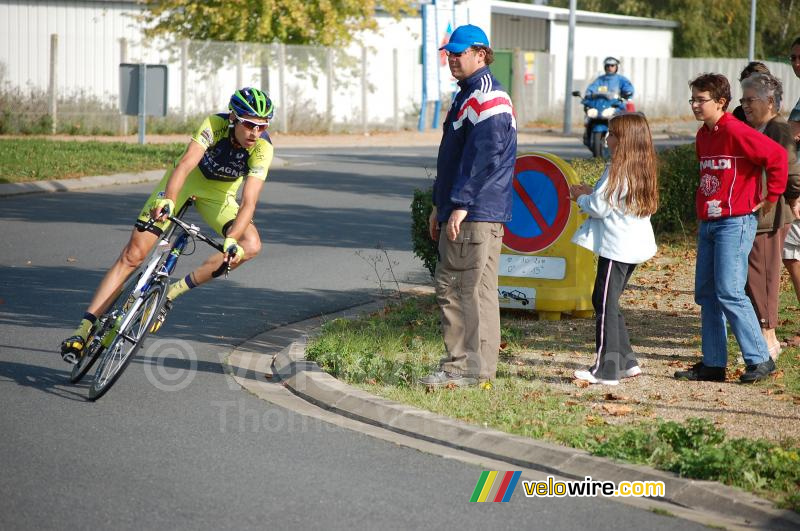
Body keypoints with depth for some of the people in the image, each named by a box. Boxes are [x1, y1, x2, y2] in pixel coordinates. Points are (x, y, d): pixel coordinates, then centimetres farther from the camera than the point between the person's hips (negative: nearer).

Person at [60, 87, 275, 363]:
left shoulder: (262, 148, -27)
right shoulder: (215, 125, -31)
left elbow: (248, 202, -34)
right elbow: (185, 164, -45)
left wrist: (231, 239, -51)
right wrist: (167, 199, -63)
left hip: (219, 193, 2)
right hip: (186, 179, -2)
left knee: (250, 246, -25)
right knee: (133, 254, -12)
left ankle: (173, 292, -15)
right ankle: (84, 328, -10)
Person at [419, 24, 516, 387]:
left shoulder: (486, 96, -14)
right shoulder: (468, 94, 21)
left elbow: (482, 156, -22)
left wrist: (460, 205, -23)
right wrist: (441, 205, 23)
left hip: (475, 214, -11)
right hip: (469, 212, 11)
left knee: (456, 288, -9)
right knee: (478, 289, 12)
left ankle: (464, 367, -7)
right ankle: (479, 367, 16)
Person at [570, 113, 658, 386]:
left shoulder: (618, 170, -16)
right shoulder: (643, 169, 11)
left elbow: (599, 207, -16)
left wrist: (581, 198, 3)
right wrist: (590, 193, 13)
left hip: (616, 247, -9)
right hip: (634, 246, 9)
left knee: (605, 304, -4)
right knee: (607, 302, 17)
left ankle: (606, 368, -3)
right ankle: (625, 361, 19)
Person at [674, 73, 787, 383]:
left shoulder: (736, 132, -14)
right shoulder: (703, 135, 14)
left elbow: (777, 155, -19)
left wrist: (772, 197, -11)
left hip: (735, 223, -9)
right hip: (708, 224, 9)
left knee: (729, 293, -12)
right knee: (706, 293, 7)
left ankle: (760, 360, -5)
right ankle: (713, 364, 12)